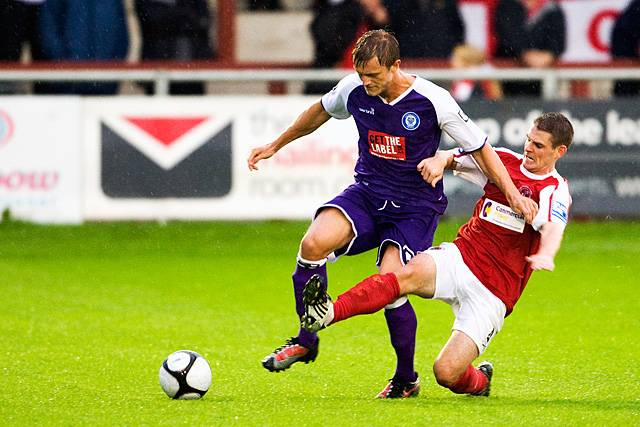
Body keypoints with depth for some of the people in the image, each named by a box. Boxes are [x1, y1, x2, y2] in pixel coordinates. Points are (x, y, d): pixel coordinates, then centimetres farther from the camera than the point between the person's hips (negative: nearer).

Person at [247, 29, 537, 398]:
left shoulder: (434, 101, -17)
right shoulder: (354, 89, -6)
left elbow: (480, 147, -7)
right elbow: (322, 111, 17)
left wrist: (512, 192, -14)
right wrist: (276, 145, 26)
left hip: (416, 208, -4)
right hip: (366, 194, 4)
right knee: (314, 243, -25)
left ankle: (407, 378, 3)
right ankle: (306, 341, -8)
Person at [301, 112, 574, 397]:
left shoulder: (554, 190, -8)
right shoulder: (506, 160, 9)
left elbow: (553, 227, -28)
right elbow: (454, 158, 9)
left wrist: (545, 255, -52)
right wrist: (439, 160, -17)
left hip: (493, 293, -4)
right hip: (460, 256, 4)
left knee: (446, 373, -15)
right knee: (409, 274, -30)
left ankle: (479, 381, 22)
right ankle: (328, 312, -49)